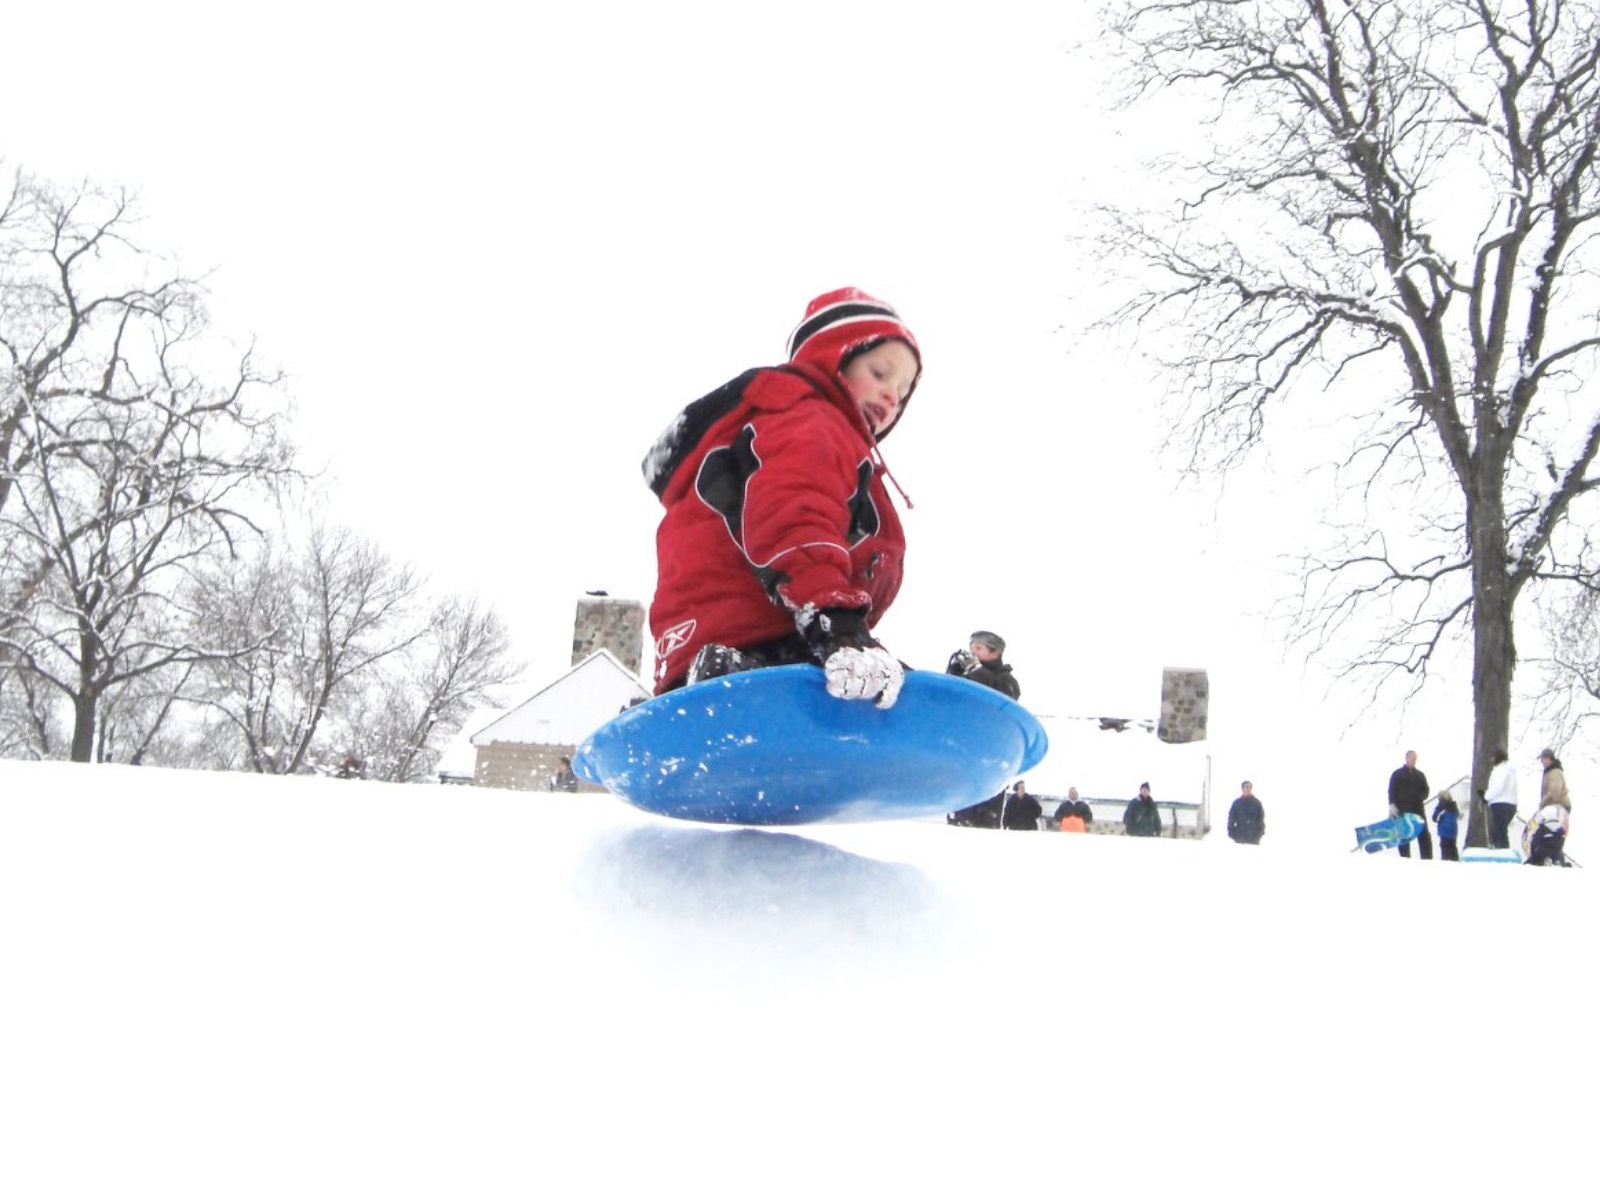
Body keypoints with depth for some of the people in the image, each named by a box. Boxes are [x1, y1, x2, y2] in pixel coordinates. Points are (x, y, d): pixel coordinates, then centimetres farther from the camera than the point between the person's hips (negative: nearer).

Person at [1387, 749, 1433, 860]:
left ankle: (1427, 858, -6)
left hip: (1418, 809, 3)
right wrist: (1392, 805, -12)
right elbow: (1392, 791, 0)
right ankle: (1405, 859, 2)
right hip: (1402, 810, -3)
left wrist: (1420, 798, -6)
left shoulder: (1420, 775, 17)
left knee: (1424, 835, -5)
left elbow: (1425, 790, 15)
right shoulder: (1397, 774, 6)